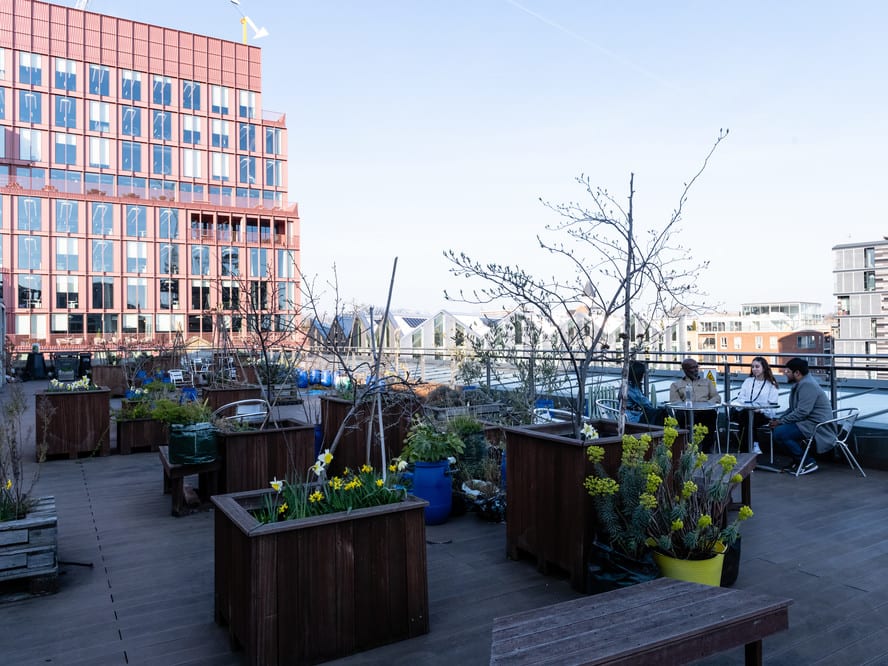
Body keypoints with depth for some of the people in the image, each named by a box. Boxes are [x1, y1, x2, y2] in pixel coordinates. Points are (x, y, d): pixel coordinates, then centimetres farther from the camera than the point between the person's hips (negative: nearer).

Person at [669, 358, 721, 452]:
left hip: (705, 411, 2)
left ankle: (707, 448, -34)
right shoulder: (676, 384, 24)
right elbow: (674, 401, 7)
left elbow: (717, 397, 19)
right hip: (686, 411, -1)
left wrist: (707, 403, -5)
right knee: (681, 414, -39)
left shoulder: (706, 382, 32)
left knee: (712, 413, -36)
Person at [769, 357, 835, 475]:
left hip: (816, 425, -11)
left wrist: (780, 422, -18)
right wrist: (778, 419, 5)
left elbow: (802, 412, -26)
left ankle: (809, 463, -10)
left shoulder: (808, 385, -18)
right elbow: (792, 409, 20)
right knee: (775, 428, 7)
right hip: (807, 422, 11)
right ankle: (797, 460, 11)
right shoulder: (799, 384, 15)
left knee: (780, 433, -24)